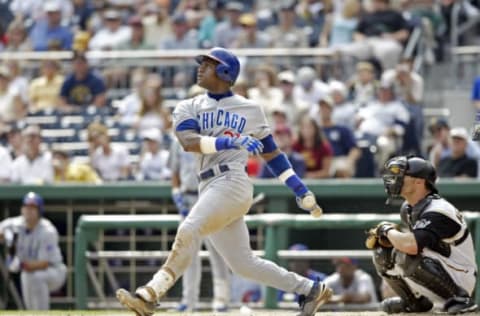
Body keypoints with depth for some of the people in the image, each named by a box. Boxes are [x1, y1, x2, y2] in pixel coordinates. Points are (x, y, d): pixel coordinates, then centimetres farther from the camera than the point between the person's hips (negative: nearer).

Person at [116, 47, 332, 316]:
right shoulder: (189, 108, 14)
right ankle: (311, 290, 20)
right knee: (243, 263, 6)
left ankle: (151, 294, -34)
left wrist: (302, 191, 13)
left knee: (189, 230, -26)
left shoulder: (250, 110, 9)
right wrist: (230, 142, -23)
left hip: (233, 182, -5)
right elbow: (188, 141, -7)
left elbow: (271, 153, 17)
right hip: (209, 190, 5)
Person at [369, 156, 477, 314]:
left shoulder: (437, 211, -25)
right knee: (383, 253, 1)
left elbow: (412, 246, -39)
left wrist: (388, 230, -20)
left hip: (460, 280, -9)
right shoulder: (408, 209, 5)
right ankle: (415, 301, 16)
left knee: (406, 257, -31)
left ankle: (460, 297, -17)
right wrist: (383, 236, -6)